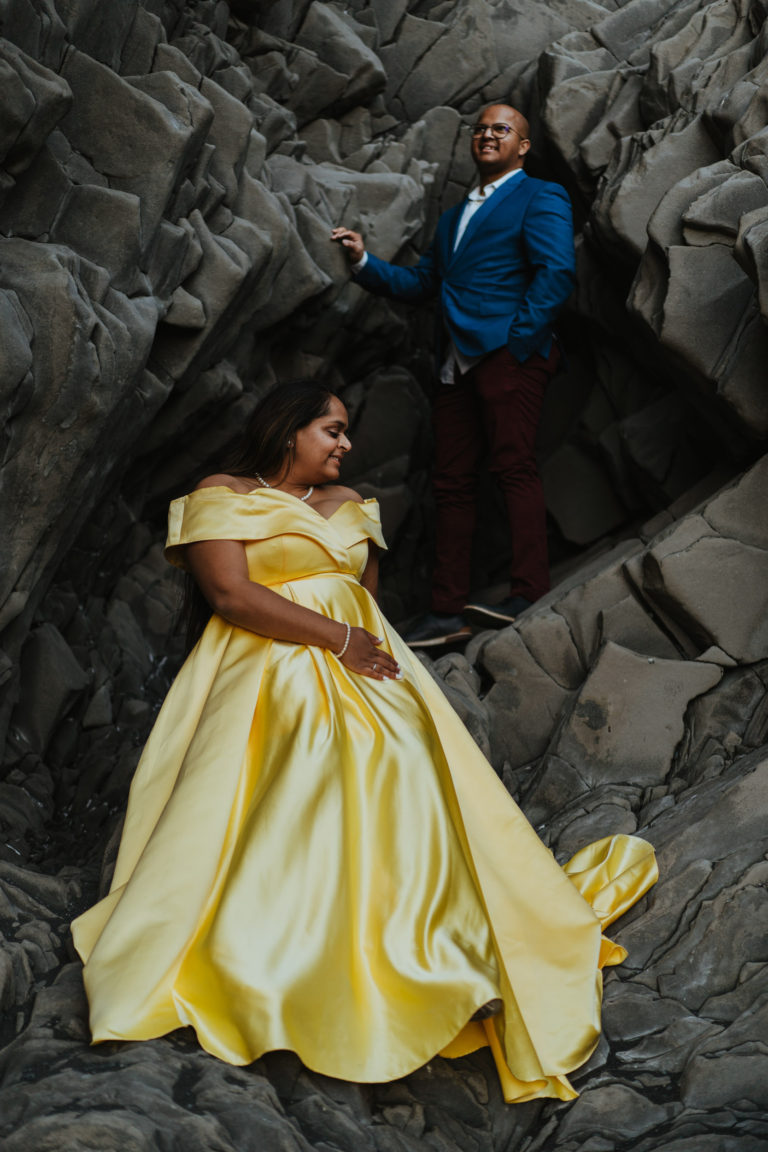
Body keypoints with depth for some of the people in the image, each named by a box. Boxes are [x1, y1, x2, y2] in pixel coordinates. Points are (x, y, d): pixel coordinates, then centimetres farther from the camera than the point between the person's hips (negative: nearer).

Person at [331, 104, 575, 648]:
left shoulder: (540, 197, 7)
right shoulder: (455, 216, 31)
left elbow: (556, 272, -8)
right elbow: (420, 282, 27)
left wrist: (518, 338, -16)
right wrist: (365, 260, 13)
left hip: (508, 356, -7)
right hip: (458, 362, 7)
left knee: (515, 465, -17)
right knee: (453, 481, 4)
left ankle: (529, 593, -19)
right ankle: (447, 610, 7)